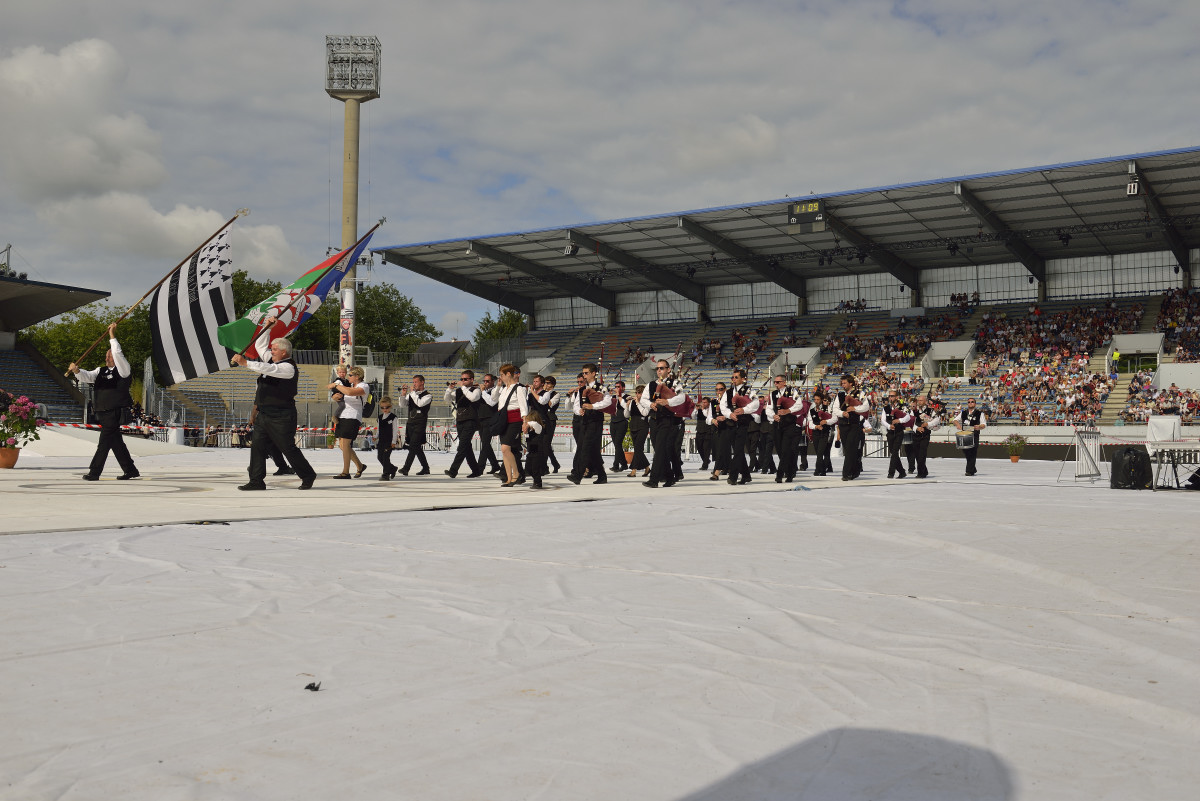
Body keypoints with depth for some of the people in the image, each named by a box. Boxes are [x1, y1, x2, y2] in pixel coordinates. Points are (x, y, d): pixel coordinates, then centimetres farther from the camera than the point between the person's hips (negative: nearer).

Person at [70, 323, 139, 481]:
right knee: (115, 442, 10)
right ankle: (131, 471, 17)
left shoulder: (123, 370, -1)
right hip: (102, 412, 8)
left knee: (105, 441, -9)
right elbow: (87, 377, 9)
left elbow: (118, 354, -15)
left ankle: (94, 472, -10)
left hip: (114, 412, -8)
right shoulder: (101, 371, 20)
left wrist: (112, 335, -13)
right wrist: (77, 371, -12)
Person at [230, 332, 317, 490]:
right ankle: (256, 481, 4)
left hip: (280, 417, -9)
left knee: (289, 449, -2)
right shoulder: (273, 360, 13)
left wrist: (245, 363, -31)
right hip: (264, 415, 9)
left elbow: (269, 369, -29)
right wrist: (268, 328, 14)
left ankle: (308, 476, 14)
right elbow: (260, 346, 25)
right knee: (257, 445, 1)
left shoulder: (288, 367, -13)